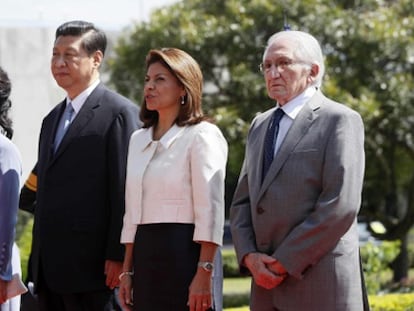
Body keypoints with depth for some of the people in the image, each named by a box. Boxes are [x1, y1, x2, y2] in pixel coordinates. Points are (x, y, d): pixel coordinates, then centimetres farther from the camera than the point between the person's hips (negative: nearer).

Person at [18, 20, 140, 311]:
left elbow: (126, 192, -12)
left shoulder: (120, 113, -6)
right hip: (49, 270, 8)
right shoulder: (53, 119, 20)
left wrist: (117, 257, -16)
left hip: (91, 267, -8)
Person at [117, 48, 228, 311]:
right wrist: (127, 272, 13)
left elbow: (210, 211, -12)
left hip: (185, 254, -7)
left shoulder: (202, 136, -6)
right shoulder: (139, 139, 16)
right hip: (145, 256, 7)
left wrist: (204, 275, -18)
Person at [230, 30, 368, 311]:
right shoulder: (260, 125, 20)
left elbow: (341, 205, -14)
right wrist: (250, 257, -1)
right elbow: (242, 202, 18)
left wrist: (285, 262, -13)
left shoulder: (340, 120, -4)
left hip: (320, 287, -7)